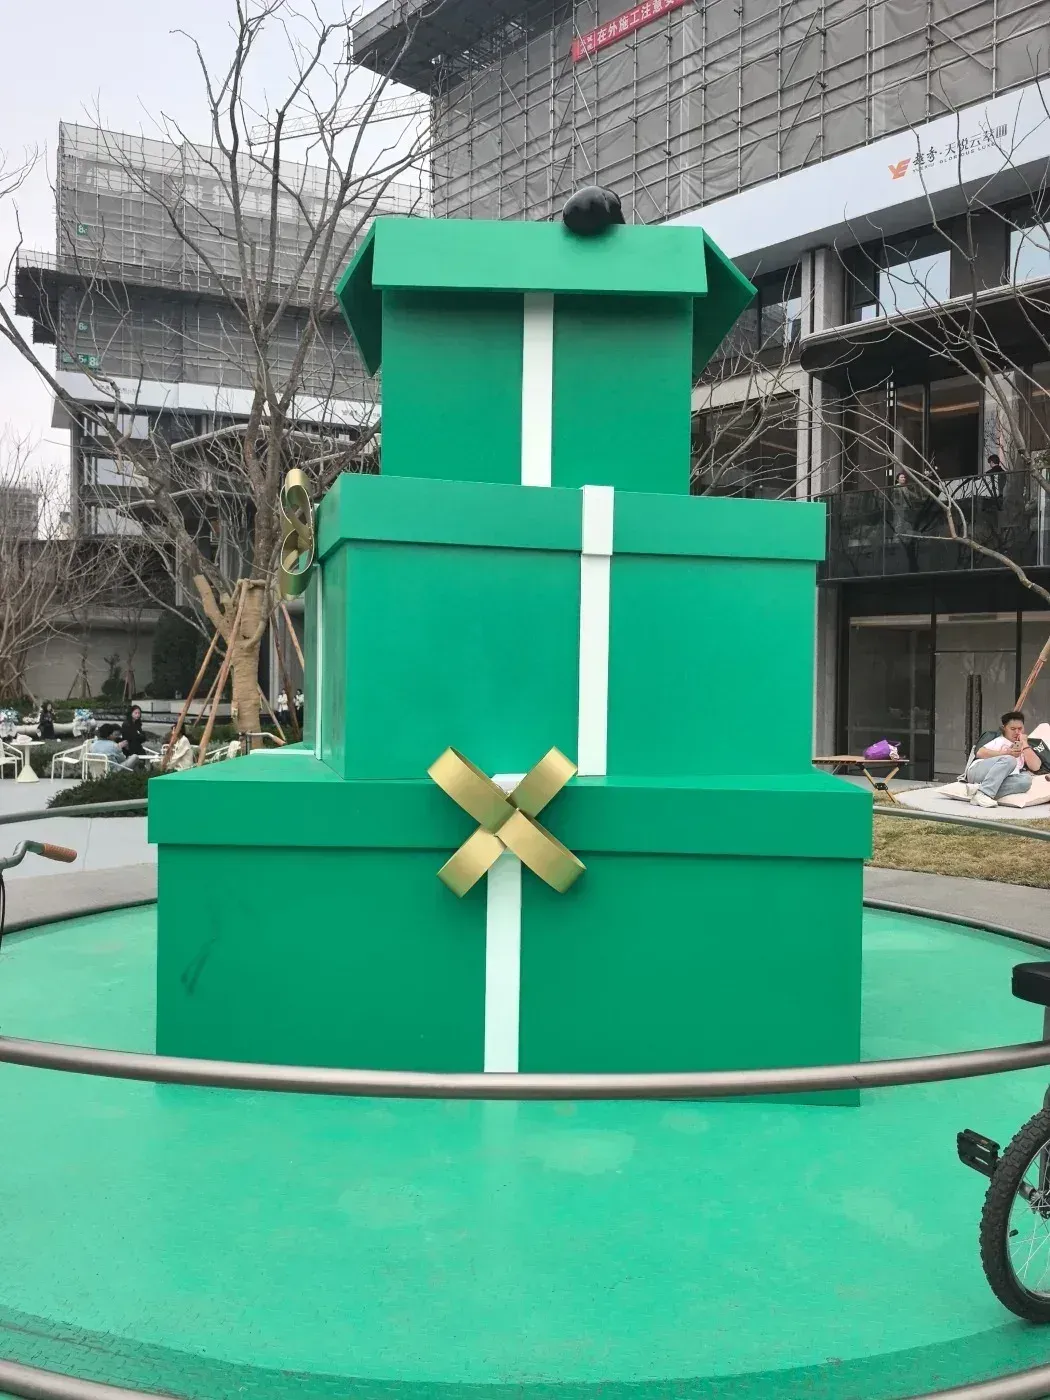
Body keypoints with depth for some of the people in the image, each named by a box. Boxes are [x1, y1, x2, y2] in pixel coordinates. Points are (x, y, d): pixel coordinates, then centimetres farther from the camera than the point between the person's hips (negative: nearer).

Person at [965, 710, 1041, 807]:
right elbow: (980, 753, 0)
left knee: (1026, 779, -28)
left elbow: (1035, 767, 8)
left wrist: (1024, 743, 11)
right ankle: (982, 793, -41)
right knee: (1009, 760, -29)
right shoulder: (999, 740, 19)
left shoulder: (1026, 748, 29)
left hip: (1000, 781, 3)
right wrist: (1006, 753, -7)